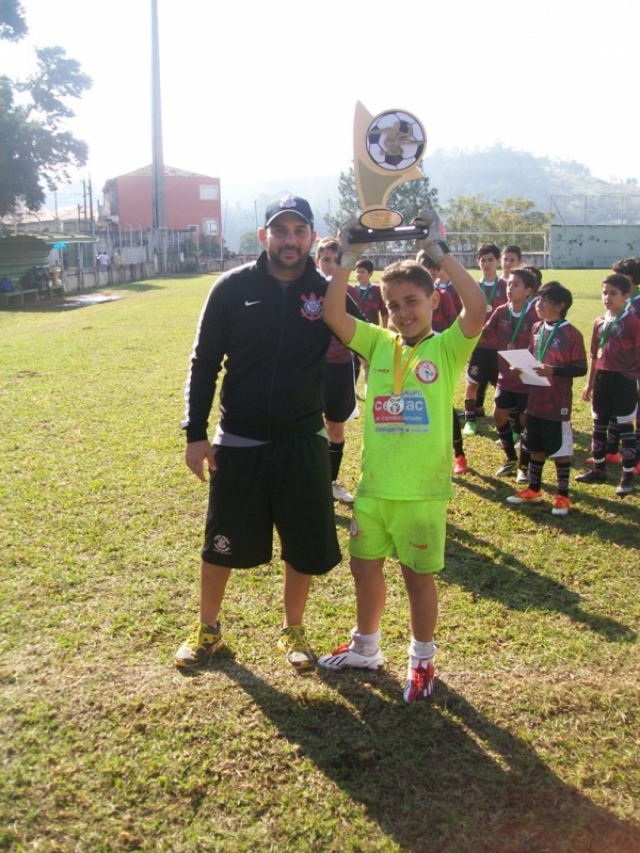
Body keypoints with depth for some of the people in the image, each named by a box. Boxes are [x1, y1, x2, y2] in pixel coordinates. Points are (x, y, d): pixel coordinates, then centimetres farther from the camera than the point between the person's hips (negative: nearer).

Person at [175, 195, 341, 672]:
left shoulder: (328, 292, -4)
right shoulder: (234, 288, -6)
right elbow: (205, 363, -2)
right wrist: (195, 434, -5)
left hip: (303, 444, 1)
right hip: (238, 444, 0)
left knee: (306, 546, 9)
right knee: (223, 543, 12)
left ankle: (293, 630, 33)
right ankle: (208, 629, 34)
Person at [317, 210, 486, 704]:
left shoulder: (448, 348, -7)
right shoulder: (378, 343, 4)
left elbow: (478, 309, -24)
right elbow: (332, 315, -7)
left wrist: (439, 253, -22)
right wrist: (348, 260, -15)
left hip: (423, 490, -4)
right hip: (373, 486, 5)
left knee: (419, 576, 9)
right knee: (365, 567, 17)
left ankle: (423, 660, 31)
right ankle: (366, 648, 40)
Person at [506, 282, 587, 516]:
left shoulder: (571, 334, -13)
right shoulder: (537, 329, 7)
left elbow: (581, 368, -13)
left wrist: (554, 371, -25)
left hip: (558, 404, -6)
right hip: (535, 400, 7)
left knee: (560, 449, 4)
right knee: (536, 447, 17)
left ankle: (563, 496, 16)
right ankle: (533, 489, 30)